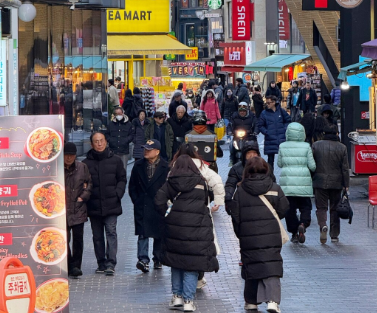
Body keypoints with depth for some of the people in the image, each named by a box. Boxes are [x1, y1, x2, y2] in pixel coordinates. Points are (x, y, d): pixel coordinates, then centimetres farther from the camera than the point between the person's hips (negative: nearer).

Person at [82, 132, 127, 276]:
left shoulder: (115, 160, 5)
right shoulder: (86, 163, 3)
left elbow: (122, 179, 8)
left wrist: (117, 194, -5)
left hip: (111, 205, -1)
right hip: (94, 206, 1)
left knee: (111, 232, -10)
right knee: (97, 236, 8)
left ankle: (111, 263, -12)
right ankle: (101, 263, 17)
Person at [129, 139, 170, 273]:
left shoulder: (165, 167, -5)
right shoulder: (139, 166, 5)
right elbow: (132, 186, 11)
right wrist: (136, 200, 3)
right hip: (141, 206, 1)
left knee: (159, 234, 8)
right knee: (143, 233, -9)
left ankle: (158, 260, 20)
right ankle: (143, 259, -15)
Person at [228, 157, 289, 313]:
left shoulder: (241, 190, 0)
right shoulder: (275, 188, -1)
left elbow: (235, 215, 2)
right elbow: (283, 209, 3)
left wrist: (239, 233, 15)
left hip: (248, 237, 1)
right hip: (271, 236, -1)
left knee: (251, 267, 12)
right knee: (271, 268, -1)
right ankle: (272, 300, -17)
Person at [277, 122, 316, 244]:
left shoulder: (283, 146, -1)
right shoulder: (306, 147, -4)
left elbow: (279, 164, 8)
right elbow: (312, 165, -3)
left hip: (287, 182, 1)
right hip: (303, 182, -1)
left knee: (290, 208, 8)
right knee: (305, 206, 10)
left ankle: (294, 233, 7)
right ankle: (303, 224, -17)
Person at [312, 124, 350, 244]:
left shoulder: (316, 145, -2)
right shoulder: (342, 148, -2)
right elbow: (345, 168, -1)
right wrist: (346, 185, 4)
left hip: (320, 182, -1)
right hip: (336, 183, 1)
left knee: (321, 207, 5)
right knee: (335, 208, 10)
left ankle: (323, 225, -23)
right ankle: (334, 235, 13)